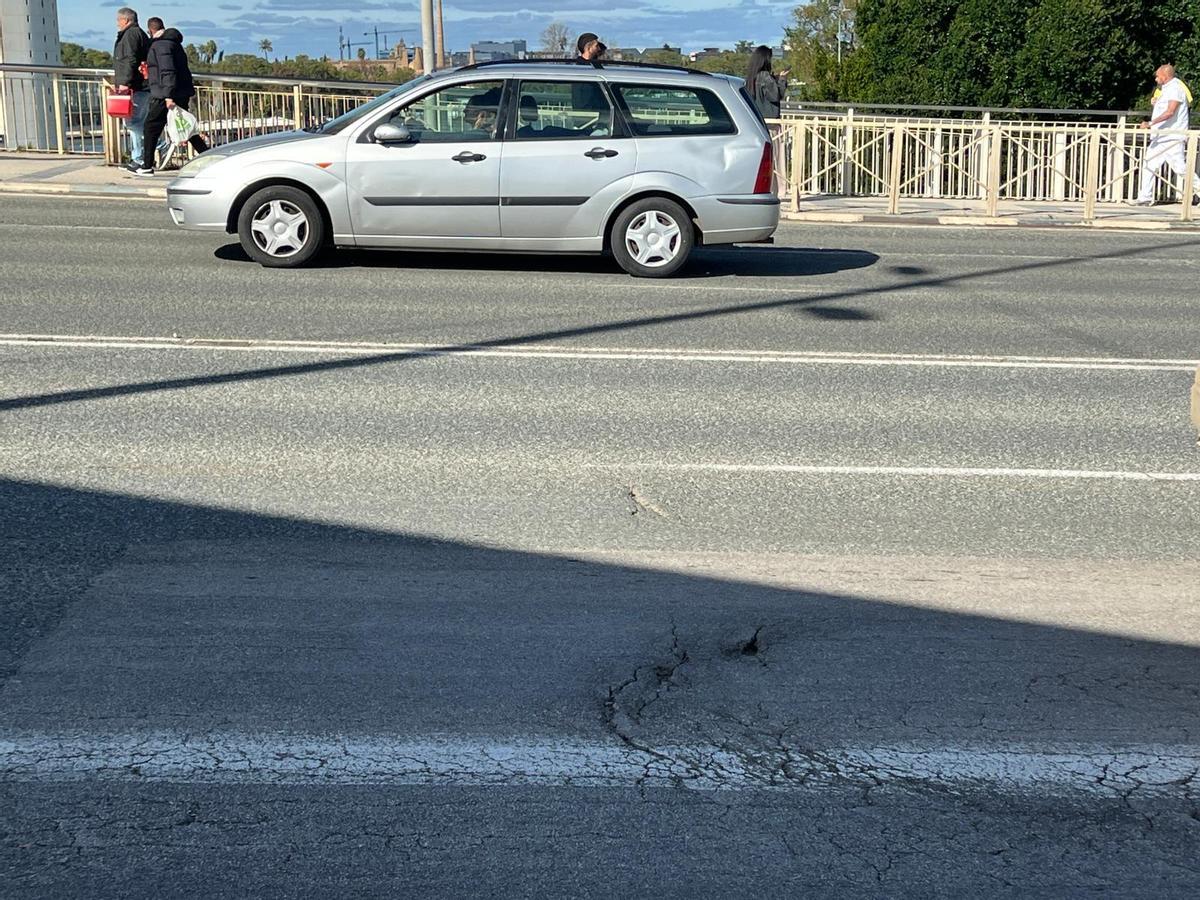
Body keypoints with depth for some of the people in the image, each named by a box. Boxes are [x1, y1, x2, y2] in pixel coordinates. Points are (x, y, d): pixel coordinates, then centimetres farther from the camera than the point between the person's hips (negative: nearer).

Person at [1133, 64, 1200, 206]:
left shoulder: (1175, 88, -12)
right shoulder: (1166, 89, 19)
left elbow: (1170, 112, -25)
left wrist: (1151, 123, -30)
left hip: (1173, 137, -10)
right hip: (1160, 136, 10)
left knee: (1180, 167, -9)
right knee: (1149, 165, 1)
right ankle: (1145, 198, 1)